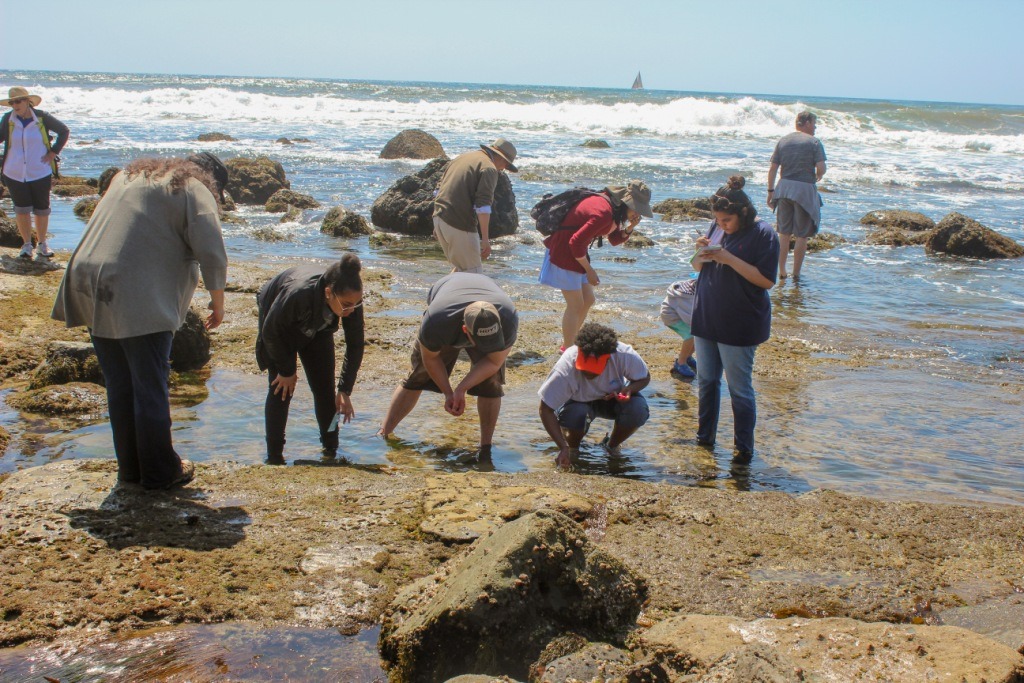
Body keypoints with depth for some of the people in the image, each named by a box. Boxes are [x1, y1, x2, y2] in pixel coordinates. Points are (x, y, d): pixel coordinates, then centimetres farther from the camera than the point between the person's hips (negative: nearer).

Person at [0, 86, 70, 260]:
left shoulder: (42, 117, -5)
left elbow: (64, 131, 4)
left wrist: (53, 153, -2)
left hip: (40, 173, -1)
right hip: (14, 174, 1)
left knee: (41, 210, 6)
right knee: (22, 210, 2)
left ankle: (42, 244, 22)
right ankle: (26, 245, 15)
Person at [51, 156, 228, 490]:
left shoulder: (128, 176, 24)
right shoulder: (195, 190, 3)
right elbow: (212, 255, -7)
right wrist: (217, 304, 4)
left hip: (91, 287, 7)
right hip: (141, 301, -7)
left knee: (119, 387, 15)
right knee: (150, 389, 3)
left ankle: (130, 467, 24)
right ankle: (160, 472, 11)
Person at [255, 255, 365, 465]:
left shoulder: (351, 301, -33)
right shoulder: (298, 294, -45)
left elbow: (356, 345, -19)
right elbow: (271, 331, -27)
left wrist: (345, 390, -21)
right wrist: (286, 370, -17)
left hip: (317, 328, 4)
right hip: (280, 328, -4)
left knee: (325, 388, -2)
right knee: (282, 389, -10)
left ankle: (331, 451, 10)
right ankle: (274, 457, -2)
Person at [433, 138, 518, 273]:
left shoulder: (462, 157, 20)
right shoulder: (489, 168, -8)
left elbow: (440, 188, 23)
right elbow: (483, 205, -18)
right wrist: (485, 239, -16)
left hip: (439, 217, 9)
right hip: (459, 226, -9)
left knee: (459, 266, 22)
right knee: (473, 271, -1)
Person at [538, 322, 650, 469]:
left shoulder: (625, 356, -32)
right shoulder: (565, 370, -36)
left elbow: (644, 378, -10)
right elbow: (546, 410, -29)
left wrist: (629, 389, -33)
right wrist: (563, 448, -38)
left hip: (612, 398, 2)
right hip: (579, 402, -2)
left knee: (638, 409, -29)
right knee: (576, 415, -36)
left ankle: (612, 446, 4)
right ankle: (573, 448, 1)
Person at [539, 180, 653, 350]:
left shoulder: (613, 207, 3)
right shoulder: (603, 213, -27)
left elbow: (615, 239, 12)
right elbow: (576, 242, -28)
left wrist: (629, 227, -9)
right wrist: (589, 270, -17)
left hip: (576, 252, 10)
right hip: (564, 251, -10)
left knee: (588, 300, 14)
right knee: (575, 305, -5)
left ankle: (568, 345, 25)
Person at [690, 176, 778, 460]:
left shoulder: (762, 234, -13)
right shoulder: (718, 229, 6)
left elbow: (767, 280, -17)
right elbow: (698, 267, 16)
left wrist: (730, 259, -23)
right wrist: (702, 253, -8)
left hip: (740, 326, -6)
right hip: (706, 319, 7)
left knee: (740, 389, 1)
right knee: (706, 382, 15)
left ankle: (744, 448, 12)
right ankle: (704, 437, 29)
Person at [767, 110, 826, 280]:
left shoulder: (783, 141, 8)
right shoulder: (814, 142, -5)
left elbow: (772, 169, 5)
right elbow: (821, 168, -13)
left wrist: (771, 191, 11)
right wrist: (817, 177, 9)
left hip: (784, 188, 5)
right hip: (804, 189, -4)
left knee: (784, 233, 13)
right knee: (802, 235, 4)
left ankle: (781, 271, 15)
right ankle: (796, 274, 6)